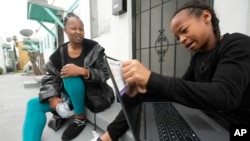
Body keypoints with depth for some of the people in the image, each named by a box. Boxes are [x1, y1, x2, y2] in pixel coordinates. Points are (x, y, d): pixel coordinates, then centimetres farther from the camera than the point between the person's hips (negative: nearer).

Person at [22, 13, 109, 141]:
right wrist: (53, 97, -17)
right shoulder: (59, 53, 0)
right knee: (34, 104, -6)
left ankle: (80, 118, -10)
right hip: (70, 95, 5)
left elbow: (104, 74, -16)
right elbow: (51, 77, 1)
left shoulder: (93, 48, -11)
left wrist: (82, 71, -32)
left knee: (71, 77, -31)